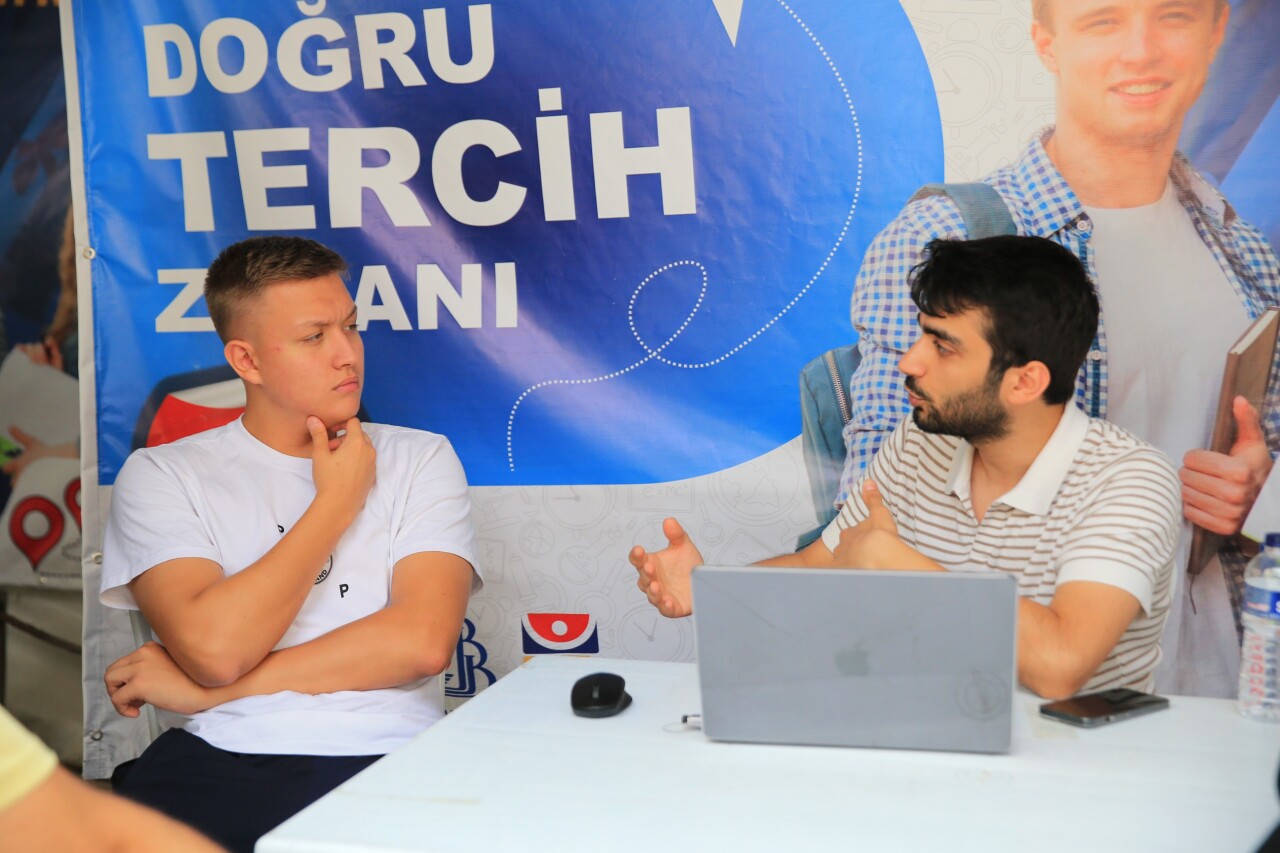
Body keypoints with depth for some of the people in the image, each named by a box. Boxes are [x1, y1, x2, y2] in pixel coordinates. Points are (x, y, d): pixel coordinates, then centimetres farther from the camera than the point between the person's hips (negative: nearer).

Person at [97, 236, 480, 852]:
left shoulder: (419, 460, 11)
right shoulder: (162, 475, 9)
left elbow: (423, 641, -4)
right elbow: (214, 648, -8)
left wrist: (210, 690, -4)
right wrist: (337, 500, 1)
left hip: (383, 761, 0)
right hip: (216, 761, 0)